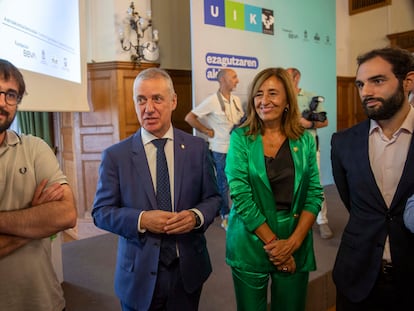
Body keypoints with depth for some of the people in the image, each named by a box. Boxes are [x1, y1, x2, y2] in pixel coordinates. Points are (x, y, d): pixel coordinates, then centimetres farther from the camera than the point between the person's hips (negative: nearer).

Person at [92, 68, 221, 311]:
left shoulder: (197, 147, -2)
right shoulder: (115, 155, -6)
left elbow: (213, 197, 4)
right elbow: (101, 211, -4)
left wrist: (197, 216, -17)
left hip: (188, 270, 2)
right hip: (139, 274, -1)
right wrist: (141, 220, -20)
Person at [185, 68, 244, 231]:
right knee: (223, 184, 7)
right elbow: (189, 118, -11)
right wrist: (207, 131, -9)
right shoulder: (212, 101, -12)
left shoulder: (236, 100, 6)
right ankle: (225, 216, 22)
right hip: (220, 150, -5)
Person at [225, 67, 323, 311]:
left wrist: (293, 241, -11)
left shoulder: (305, 140, 1)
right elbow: (240, 195, -12)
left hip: (295, 245, 2)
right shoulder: (241, 138, -6)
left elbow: (315, 194, -1)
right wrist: (273, 242, -13)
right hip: (251, 243, -2)